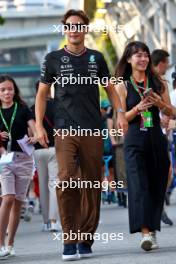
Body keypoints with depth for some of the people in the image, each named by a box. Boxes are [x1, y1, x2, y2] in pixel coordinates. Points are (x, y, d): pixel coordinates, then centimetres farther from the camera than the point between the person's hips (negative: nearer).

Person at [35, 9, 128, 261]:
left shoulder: (96, 58, 11)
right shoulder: (54, 59, 7)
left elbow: (110, 89, 19)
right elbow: (42, 94, 11)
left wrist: (120, 112, 2)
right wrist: (39, 125, 0)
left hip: (93, 131, 2)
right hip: (65, 131, -2)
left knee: (92, 187, 2)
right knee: (66, 180, -19)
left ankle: (85, 240, 12)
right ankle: (69, 240, -16)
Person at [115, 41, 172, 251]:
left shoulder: (157, 83, 9)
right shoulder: (122, 86, 2)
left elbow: (171, 113, 9)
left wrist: (160, 103, -10)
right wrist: (138, 108, -17)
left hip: (157, 139, 3)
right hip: (135, 141, -3)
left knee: (157, 186, 6)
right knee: (139, 185, -14)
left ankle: (152, 229, 18)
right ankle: (145, 233, -23)